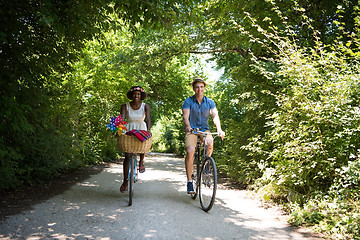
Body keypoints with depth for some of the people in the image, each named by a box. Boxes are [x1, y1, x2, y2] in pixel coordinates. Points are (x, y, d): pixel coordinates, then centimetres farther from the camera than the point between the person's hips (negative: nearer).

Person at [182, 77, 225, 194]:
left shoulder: (209, 102, 3)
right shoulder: (188, 101, -2)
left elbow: (215, 116, -10)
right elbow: (185, 116, -16)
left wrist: (219, 129, -28)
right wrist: (188, 126, -38)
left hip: (204, 129, 2)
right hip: (192, 130, -2)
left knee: (210, 143, -32)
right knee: (190, 151, -26)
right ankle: (189, 181, -15)